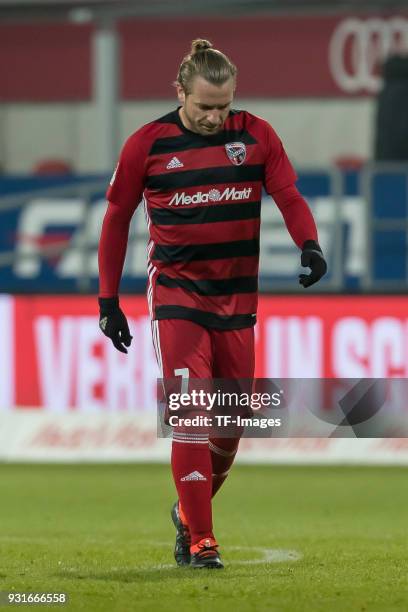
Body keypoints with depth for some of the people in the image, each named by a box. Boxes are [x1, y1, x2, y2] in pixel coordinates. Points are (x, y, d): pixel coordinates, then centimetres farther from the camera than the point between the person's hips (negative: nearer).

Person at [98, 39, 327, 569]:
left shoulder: (256, 136, 0)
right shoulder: (147, 144, -4)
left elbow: (289, 196, -2)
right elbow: (117, 219, 5)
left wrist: (309, 245, -23)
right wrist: (108, 300, 4)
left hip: (237, 300, 3)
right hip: (176, 294, -3)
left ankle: (190, 511, 34)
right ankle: (199, 542, -10)